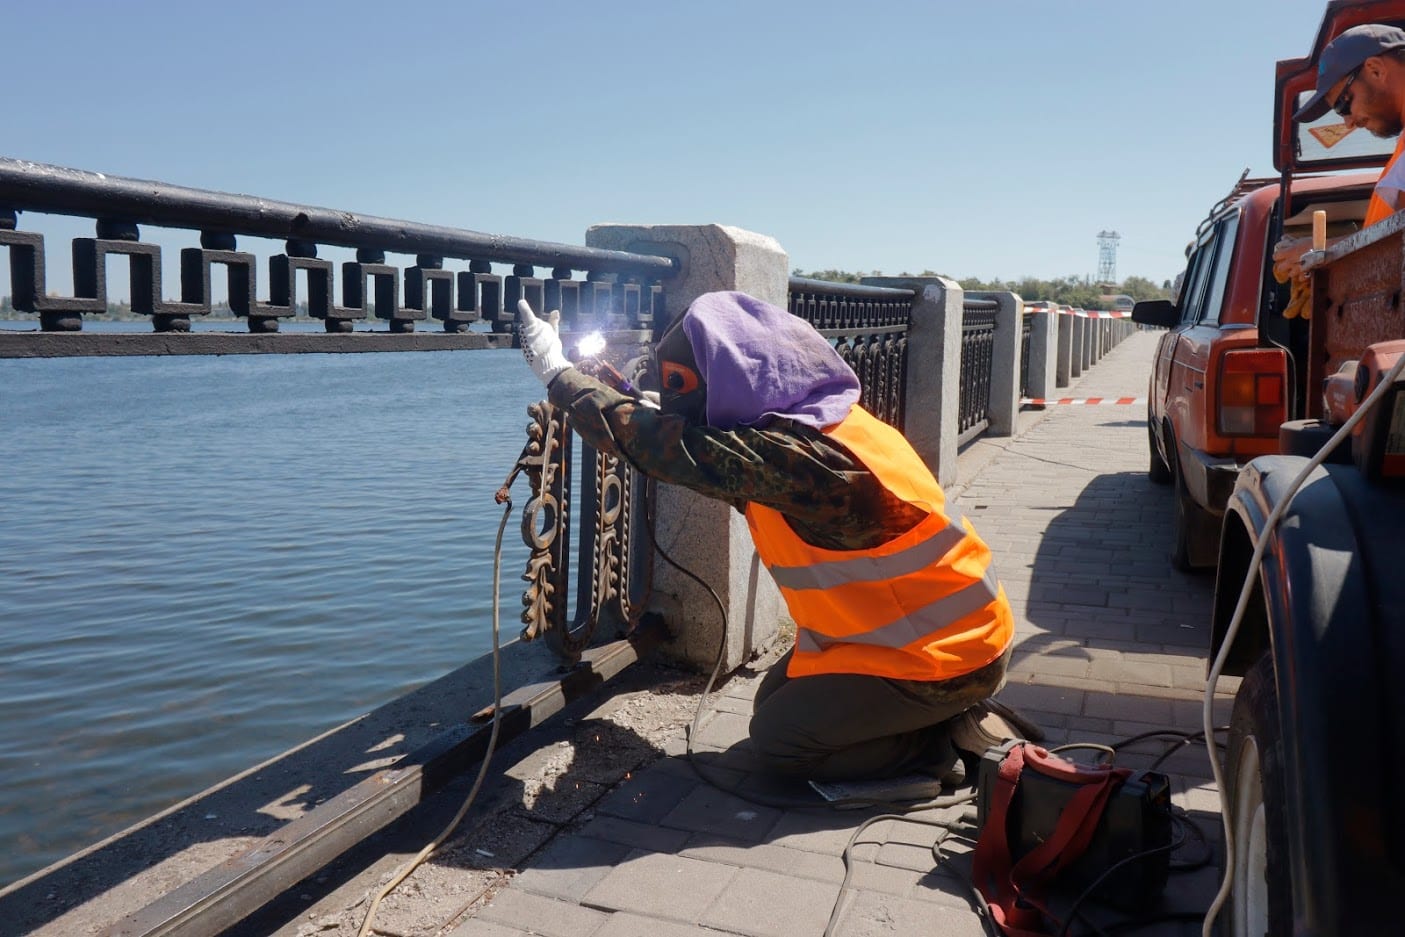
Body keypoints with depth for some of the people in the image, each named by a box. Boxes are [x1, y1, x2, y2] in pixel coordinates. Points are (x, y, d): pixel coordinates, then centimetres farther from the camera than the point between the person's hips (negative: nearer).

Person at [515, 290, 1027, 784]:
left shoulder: (808, 455, -32)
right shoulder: (810, 424, -1)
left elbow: (677, 449, -30)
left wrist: (560, 375, -19)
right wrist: (617, 399, 3)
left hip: (942, 655, -9)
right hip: (913, 627, 9)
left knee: (777, 741, -2)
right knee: (774, 704, 16)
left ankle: (957, 737, 2)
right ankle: (949, 714, 16)